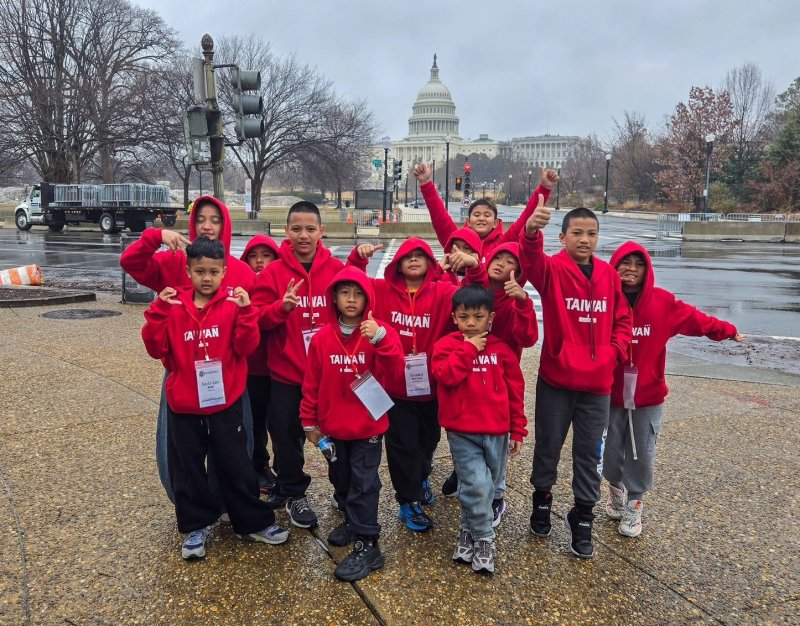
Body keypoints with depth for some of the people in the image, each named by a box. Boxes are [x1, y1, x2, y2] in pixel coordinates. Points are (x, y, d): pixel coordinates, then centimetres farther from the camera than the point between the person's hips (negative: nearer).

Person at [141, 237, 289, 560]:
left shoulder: (234, 302, -5)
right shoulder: (173, 305, 0)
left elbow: (246, 346, -12)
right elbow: (156, 349, -4)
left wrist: (245, 311, -25)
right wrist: (158, 311, -15)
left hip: (225, 403, -2)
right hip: (183, 406, 2)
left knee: (236, 467, 10)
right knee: (188, 470, 13)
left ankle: (253, 523, 26)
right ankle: (197, 526, 31)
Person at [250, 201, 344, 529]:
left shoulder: (337, 269, -1)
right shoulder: (272, 272, -3)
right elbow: (256, 319, -6)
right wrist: (281, 307, -25)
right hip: (286, 372, 0)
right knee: (287, 435, 8)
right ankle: (293, 493, 29)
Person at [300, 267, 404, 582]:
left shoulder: (380, 333, -9)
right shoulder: (322, 337, -3)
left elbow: (395, 369, -24)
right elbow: (312, 383, 2)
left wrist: (381, 337, -38)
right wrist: (310, 421, 5)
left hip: (368, 426, -4)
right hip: (333, 426, 4)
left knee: (364, 483, 0)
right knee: (340, 479, 21)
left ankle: (367, 545, 9)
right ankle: (353, 520, 43)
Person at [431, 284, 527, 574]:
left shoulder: (502, 349, 3)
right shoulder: (447, 345, -2)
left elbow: (515, 391, 7)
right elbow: (445, 376, -20)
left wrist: (518, 431, 7)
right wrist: (469, 348, -15)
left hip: (497, 433, 3)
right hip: (462, 432, -3)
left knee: (484, 487, 13)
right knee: (478, 486, -11)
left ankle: (468, 531, 35)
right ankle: (484, 539, 10)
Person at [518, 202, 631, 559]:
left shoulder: (608, 274, 3)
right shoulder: (552, 269, -9)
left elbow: (622, 320, 12)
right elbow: (531, 261, -33)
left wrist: (613, 352, -4)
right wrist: (531, 231, -54)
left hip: (598, 382, 3)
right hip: (556, 378, -3)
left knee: (589, 453, 12)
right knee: (548, 445, 14)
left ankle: (582, 517, 29)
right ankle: (542, 500, 37)